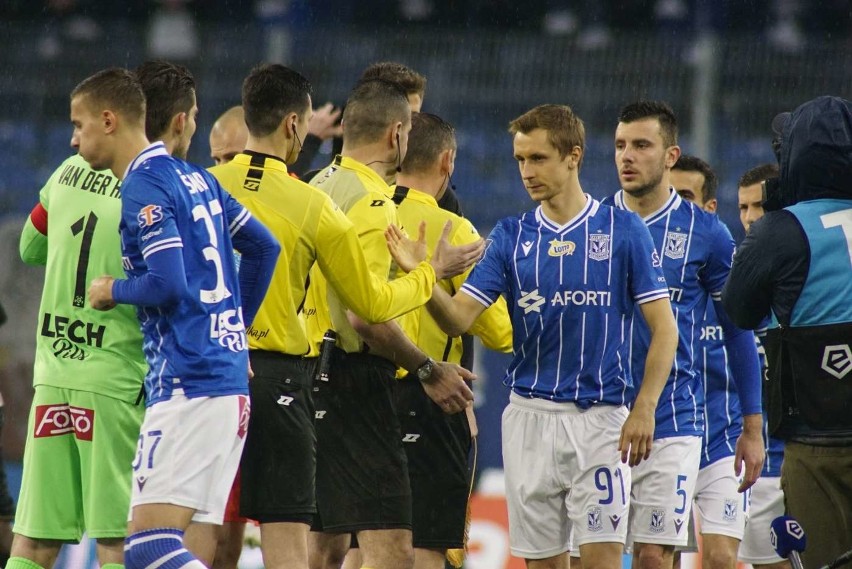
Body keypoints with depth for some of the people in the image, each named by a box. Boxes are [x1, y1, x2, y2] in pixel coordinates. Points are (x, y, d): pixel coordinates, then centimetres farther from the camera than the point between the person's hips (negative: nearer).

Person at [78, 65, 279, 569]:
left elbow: (168, 284, -19)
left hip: (189, 384, -9)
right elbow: (264, 246, 24)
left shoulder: (144, 185, -10)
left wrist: (113, 291, -1)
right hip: (229, 373, 9)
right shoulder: (196, 179, 16)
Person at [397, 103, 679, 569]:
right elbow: (458, 318, -1)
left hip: (601, 414, -3)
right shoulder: (511, 236, 7)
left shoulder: (623, 231, 0)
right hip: (530, 414, 3)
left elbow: (663, 329, 0)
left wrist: (644, 408, -11)